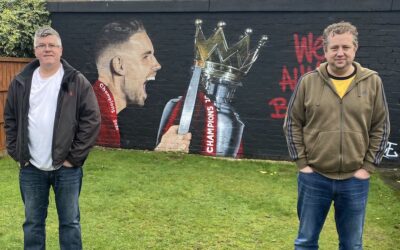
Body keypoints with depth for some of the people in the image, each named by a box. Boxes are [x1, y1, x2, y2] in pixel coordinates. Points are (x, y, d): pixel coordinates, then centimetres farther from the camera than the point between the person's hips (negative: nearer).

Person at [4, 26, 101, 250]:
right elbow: (10, 120, 12)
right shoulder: (21, 82, 6)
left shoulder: (77, 82, -4)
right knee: (33, 222, 15)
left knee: (70, 222, 9)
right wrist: (17, 153, 3)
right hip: (31, 169, 3)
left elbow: (92, 120, -8)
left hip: (67, 168, -3)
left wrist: (75, 156, -11)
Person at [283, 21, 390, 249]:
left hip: (355, 180, 1)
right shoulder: (308, 82, -3)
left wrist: (367, 167, -3)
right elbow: (293, 124, 1)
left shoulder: (372, 82, -1)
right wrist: (302, 163, -4)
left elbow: (381, 128, 3)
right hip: (314, 178, 0)